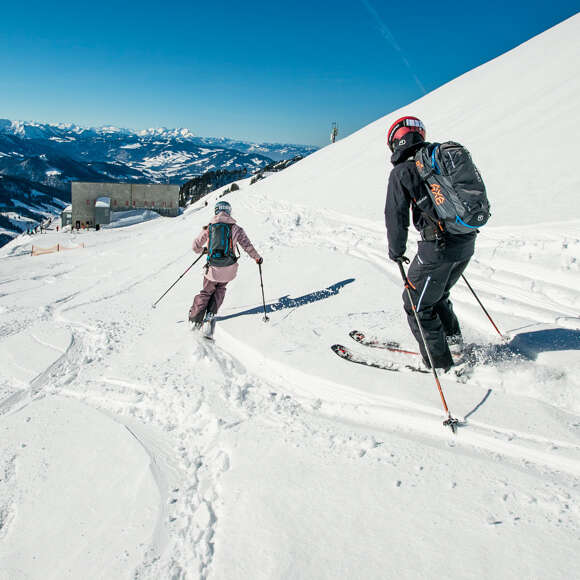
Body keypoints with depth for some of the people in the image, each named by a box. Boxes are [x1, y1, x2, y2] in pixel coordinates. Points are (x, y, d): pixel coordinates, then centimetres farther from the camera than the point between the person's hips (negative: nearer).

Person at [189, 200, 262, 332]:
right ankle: (210, 314, 11)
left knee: (206, 292, 19)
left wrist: (202, 250, 29)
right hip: (229, 269, 0)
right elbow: (248, 246, -2)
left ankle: (195, 319, 10)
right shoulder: (236, 228, -2)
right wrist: (257, 258, 15)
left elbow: (196, 246, 6)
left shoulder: (208, 227, 1)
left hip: (213, 268, 0)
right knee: (220, 289, 25)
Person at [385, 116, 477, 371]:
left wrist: (396, 250, 6)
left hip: (438, 247, -8)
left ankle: (440, 363, 15)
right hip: (467, 244, 8)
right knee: (437, 294, 27)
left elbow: (396, 216, -9)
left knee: (417, 304, 9)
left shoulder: (402, 171, -8)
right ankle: (454, 344, 32)